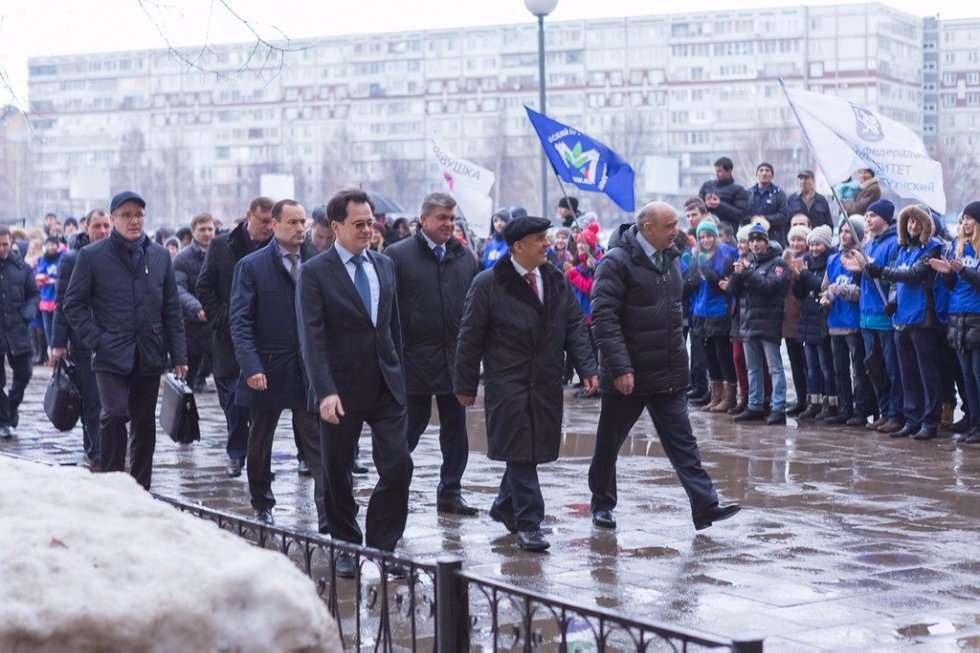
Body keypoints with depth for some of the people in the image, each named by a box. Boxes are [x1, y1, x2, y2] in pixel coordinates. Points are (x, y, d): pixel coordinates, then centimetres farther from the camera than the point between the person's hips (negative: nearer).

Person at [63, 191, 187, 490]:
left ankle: (140, 488, 19)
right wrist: (96, 340, -9)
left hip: (150, 358, 4)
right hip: (111, 356, -3)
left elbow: (172, 310, 11)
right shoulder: (92, 255, 0)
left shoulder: (160, 256, 9)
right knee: (115, 414, -19)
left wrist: (178, 356, 5)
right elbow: (74, 304, 2)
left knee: (145, 425, 9)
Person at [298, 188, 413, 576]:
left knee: (398, 467, -4)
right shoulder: (315, 272, -7)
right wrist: (325, 392, -21)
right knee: (337, 473, 8)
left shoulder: (384, 265, 10)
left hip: (387, 386, 4)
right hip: (342, 390, -4)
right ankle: (346, 547, 24)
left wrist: (398, 374, 13)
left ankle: (381, 545, 8)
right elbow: (312, 338, -13)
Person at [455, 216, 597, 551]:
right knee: (520, 452, -6)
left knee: (531, 449, 10)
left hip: (546, 385, 5)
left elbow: (574, 327, 10)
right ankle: (528, 524, -1)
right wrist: (466, 385, -3)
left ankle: (505, 507, 30)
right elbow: (470, 337, -4)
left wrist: (586, 368, -2)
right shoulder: (489, 284, -8)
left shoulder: (556, 282, 8)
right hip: (507, 384, -5)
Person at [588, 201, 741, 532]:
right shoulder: (617, 261, -14)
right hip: (628, 375, -6)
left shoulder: (670, 258, 9)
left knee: (682, 442, 1)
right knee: (609, 443, 9)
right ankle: (602, 504, 25)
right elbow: (604, 316, -19)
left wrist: (679, 360, 16)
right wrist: (620, 367, -24)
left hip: (668, 375, 6)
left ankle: (705, 507, -2)